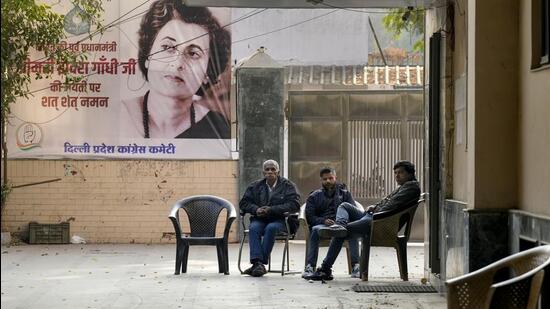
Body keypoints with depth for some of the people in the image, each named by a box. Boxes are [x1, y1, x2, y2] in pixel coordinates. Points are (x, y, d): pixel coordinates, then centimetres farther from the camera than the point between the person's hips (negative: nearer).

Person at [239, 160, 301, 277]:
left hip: (281, 220, -3)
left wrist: (271, 209, -19)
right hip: (260, 219, 3)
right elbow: (244, 202, 11)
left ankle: (261, 263, -36)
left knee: (271, 228, -35)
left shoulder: (288, 186, 3)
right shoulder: (256, 186, 14)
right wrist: (256, 209, -12)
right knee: (253, 228, -30)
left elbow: (294, 205, -10)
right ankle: (257, 262, -43)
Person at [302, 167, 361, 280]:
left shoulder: (345, 193, 21)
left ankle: (355, 266, -40)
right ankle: (310, 267, -42)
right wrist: (323, 221, -13)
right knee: (315, 230, -35)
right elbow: (309, 217, 7)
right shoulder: (314, 196, 19)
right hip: (321, 224, 0)